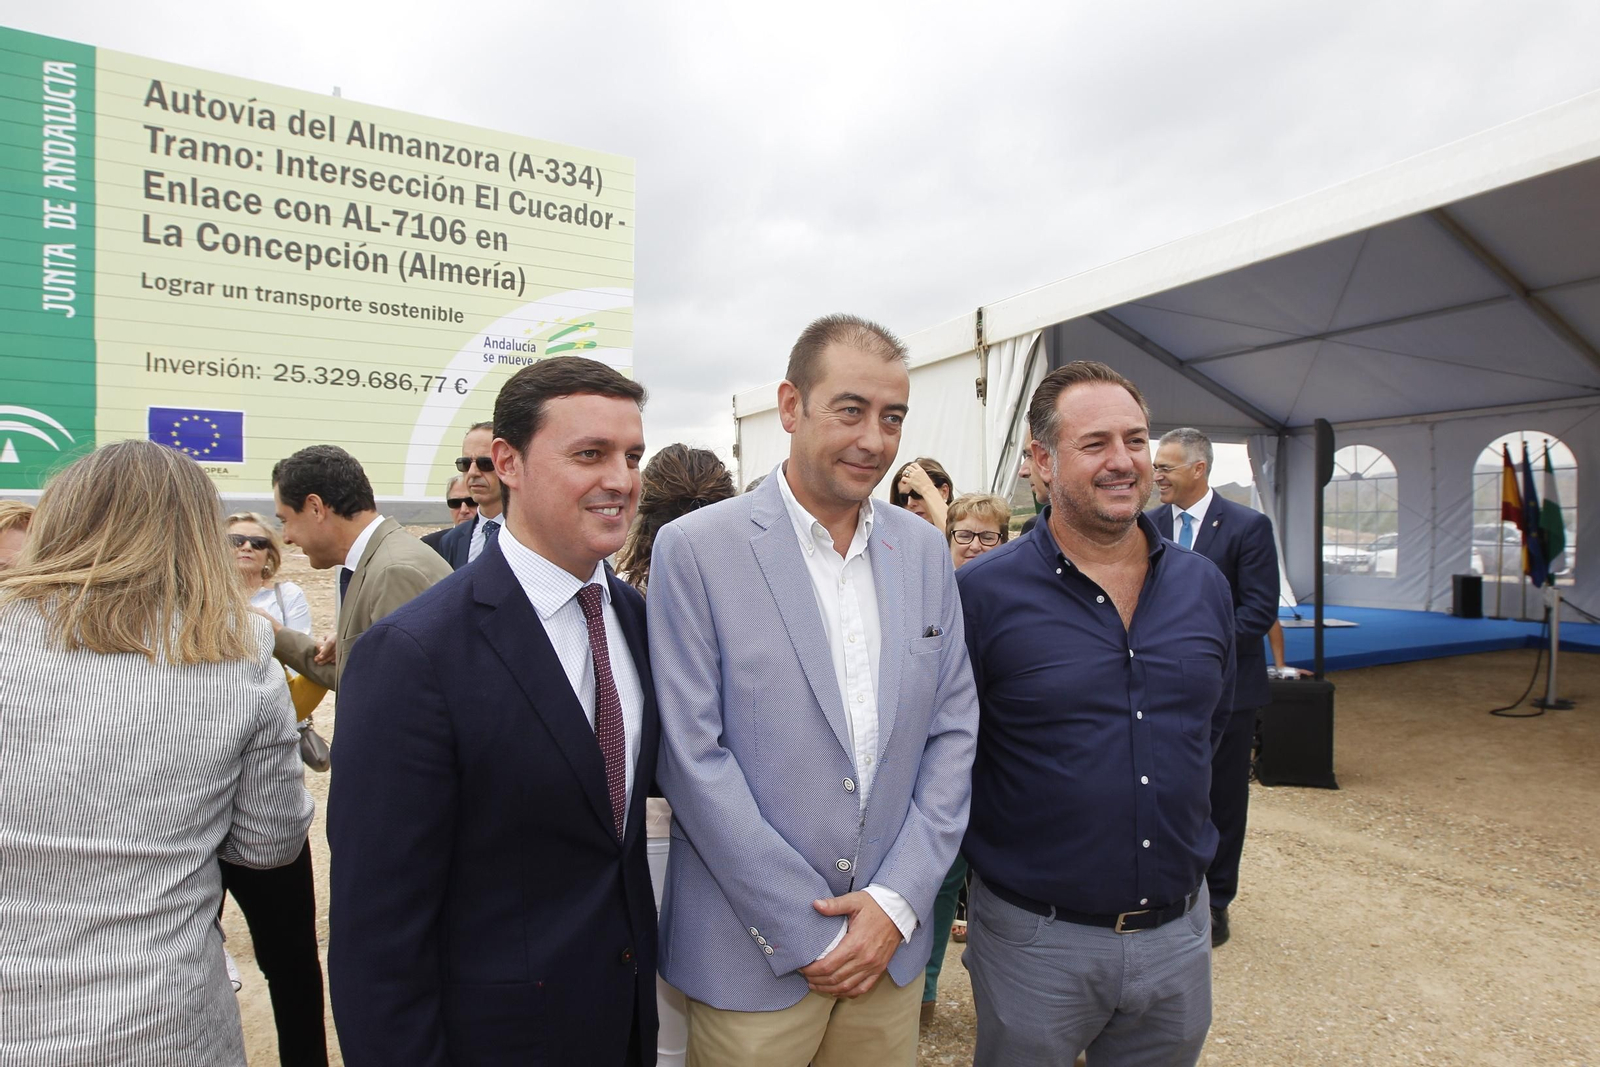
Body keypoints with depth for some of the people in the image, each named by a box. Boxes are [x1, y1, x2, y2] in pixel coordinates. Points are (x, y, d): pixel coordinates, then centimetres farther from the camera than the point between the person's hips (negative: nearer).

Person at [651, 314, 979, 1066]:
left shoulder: (924, 548, 1)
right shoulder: (694, 548, -12)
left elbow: (953, 730, 3)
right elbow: (693, 757, -14)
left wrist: (898, 901, -5)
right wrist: (805, 935, -12)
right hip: (752, 958, -3)